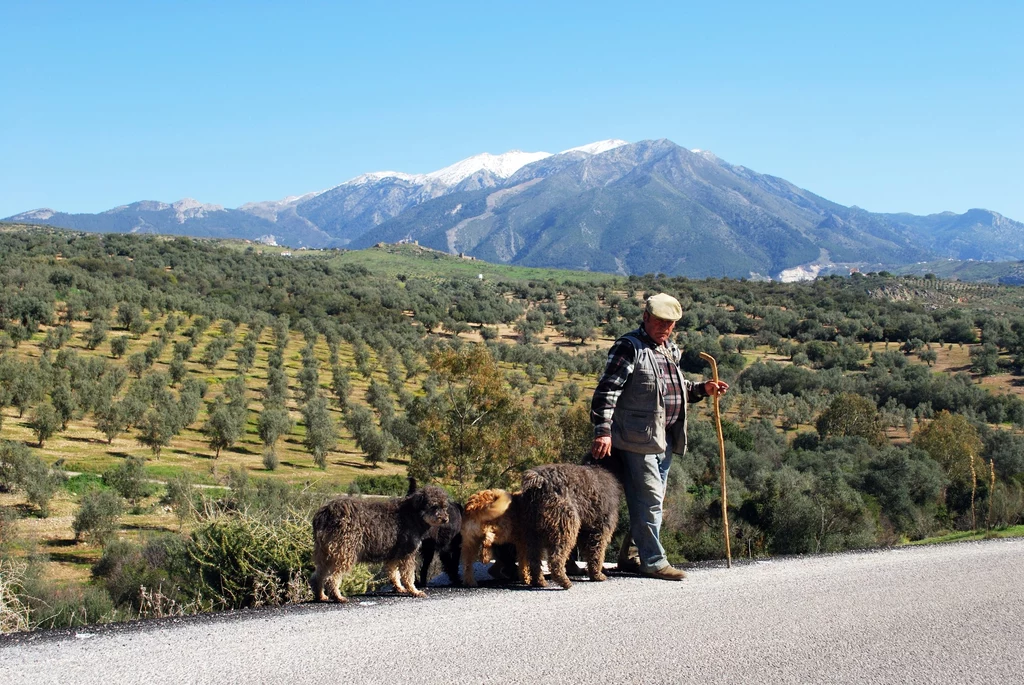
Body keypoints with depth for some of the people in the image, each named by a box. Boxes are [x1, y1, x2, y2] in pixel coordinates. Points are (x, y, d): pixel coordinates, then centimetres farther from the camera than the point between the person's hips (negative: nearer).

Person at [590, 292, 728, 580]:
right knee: (648, 500, -7)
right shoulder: (629, 348, -10)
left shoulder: (670, 350, 17)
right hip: (638, 439, -9)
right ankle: (653, 561, 0)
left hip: (664, 439, 9)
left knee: (652, 500, 13)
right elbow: (607, 391, -16)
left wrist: (702, 389, 15)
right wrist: (603, 430, -23)